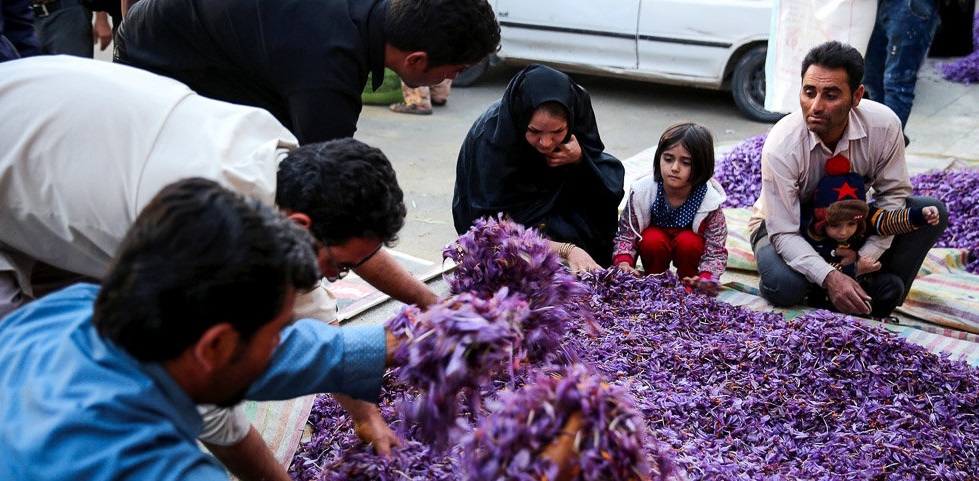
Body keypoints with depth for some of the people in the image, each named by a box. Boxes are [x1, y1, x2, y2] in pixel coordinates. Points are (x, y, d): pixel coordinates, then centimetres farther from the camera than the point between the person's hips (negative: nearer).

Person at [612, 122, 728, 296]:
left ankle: (687, 284, -4)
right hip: (656, 232, 1)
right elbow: (625, 232, -14)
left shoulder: (710, 201, -27)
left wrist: (706, 277, -41)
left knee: (688, 242, -33)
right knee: (652, 240, -32)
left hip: (689, 239, 0)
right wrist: (624, 262, -32)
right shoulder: (642, 191, -25)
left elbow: (716, 250, -22)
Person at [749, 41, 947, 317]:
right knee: (784, 286, -36)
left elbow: (893, 193, -9)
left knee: (932, 212, -15)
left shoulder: (884, 124, -22)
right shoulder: (780, 146, -32)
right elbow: (784, 233, -30)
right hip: (786, 225, -4)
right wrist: (828, 277, -44)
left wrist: (865, 257, -22)